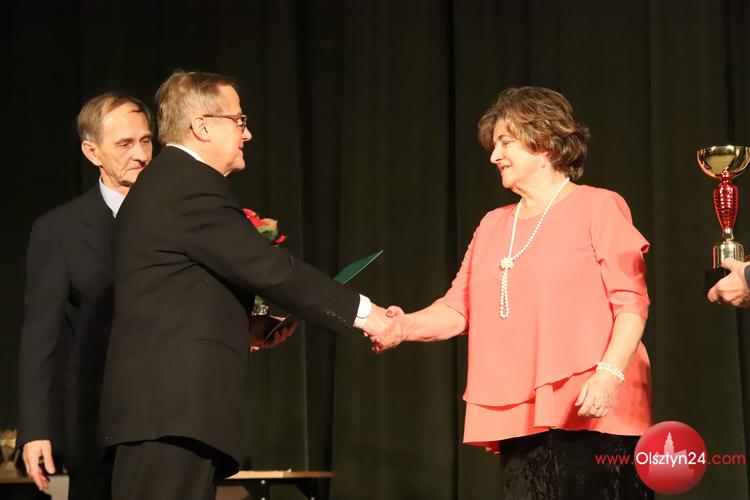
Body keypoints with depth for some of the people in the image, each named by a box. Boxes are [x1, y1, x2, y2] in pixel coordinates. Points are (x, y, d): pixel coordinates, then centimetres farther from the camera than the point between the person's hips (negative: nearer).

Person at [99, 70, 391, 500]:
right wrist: (361, 311, -8)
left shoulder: (166, 183, 21)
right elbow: (269, 268, -15)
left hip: (164, 403, 10)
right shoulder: (192, 184, -11)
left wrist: (244, 326, 15)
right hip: (173, 406, -10)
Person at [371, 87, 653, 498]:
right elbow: (458, 309, 13)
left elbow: (631, 301, -6)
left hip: (589, 410, -5)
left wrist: (610, 373, -20)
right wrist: (407, 327, -6)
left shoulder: (598, 207, 2)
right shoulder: (493, 225, 20)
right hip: (519, 415, 5)